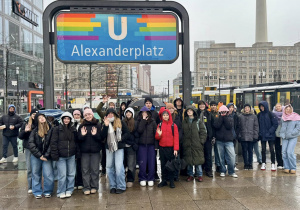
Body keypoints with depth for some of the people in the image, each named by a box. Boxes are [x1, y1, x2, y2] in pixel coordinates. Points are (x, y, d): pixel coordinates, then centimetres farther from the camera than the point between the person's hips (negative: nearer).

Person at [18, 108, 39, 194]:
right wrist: (25, 131, -14)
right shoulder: (25, 124, 6)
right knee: (30, 169, 4)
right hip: (29, 149, 1)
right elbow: (20, 136, 4)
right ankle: (30, 187, 12)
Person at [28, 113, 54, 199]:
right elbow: (31, 144, -5)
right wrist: (39, 155, -10)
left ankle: (47, 191, 16)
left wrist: (46, 155, -10)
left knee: (48, 175, -4)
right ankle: (37, 192, 24)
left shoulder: (51, 129, -4)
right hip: (35, 156, 1)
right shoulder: (34, 131, -2)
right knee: (36, 175, 10)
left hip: (46, 157, -1)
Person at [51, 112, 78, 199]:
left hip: (71, 156, 4)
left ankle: (69, 190, 20)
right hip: (61, 156, -3)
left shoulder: (74, 130, 10)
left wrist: (77, 153, 7)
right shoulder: (57, 129, -1)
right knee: (62, 175, -2)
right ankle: (61, 192, 11)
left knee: (71, 174, 8)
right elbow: (53, 143, -4)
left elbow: (76, 142, 14)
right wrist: (55, 155, -11)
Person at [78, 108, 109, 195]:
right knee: (85, 170, 4)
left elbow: (102, 137, -4)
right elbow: (78, 139, 2)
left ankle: (94, 187, 16)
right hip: (84, 151, 2)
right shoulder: (81, 126, 6)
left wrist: (95, 135, -20)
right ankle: (86, 187, 12)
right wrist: (82, 135, -17)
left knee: (95, 170, 5)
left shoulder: (98, 125, 1)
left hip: (95, 151, -1)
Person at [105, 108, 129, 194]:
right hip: (109, 148, 3)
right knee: (109, 167, 6)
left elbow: (127, 134, 3)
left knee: (119, 167, -8)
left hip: (119, 148, -3)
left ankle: (121, 186, 5)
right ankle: (113, 186, 19)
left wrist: (120, 139, -11)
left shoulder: (121, 123, 2)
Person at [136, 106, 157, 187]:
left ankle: (150, 179, 13)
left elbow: (155, 133, 2)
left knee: (151, 162, 2)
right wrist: (143, 120, -10)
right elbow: (139, 130, -14)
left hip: (151, 145, 0)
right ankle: (142, 179, 14)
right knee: (142, 163, 1)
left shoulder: (153, 122, 3)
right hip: (142, 145, 0)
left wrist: (156, 145, -3)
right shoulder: (139, 122, 4)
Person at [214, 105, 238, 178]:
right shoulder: (217, 119, 8)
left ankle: (231, 172, 7)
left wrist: (225, 117, -7)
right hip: (219, 141, 0)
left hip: (229, 140, 0)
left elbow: (229, 126, -11)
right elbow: (216, 126, -12)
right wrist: (221, 117, -7)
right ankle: (222, 171, 18)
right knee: (221, 157, 5)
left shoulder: (230, 119, 9)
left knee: (232, 156, -7)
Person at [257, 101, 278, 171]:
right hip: (262, 136, 3)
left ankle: (273, 164, 13)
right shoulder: (259, 115, 3)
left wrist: (269, 132, -15)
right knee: (263, 149, 8)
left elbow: (275, 124, -9)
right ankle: (263, 163, 19)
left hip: (270, 136, -3)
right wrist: (259, 133, -3)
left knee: (271, 149, 2)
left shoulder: (271, 114, -8)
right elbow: (257, 125, 8)